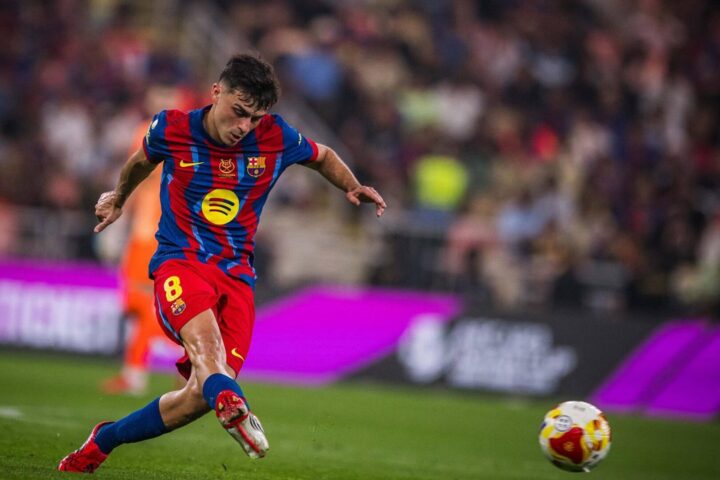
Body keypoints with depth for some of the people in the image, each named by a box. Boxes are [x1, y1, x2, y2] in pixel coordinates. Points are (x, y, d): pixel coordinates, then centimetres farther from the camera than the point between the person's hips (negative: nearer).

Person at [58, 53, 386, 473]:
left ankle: (103, 442, 7)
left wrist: (352, 187, 4)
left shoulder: (276, 137, 2)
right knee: (203, 335, -38)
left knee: (201, 394, -13)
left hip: (237, 275, 2)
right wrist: (119, 198, 41)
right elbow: (143, 160, 24)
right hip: (179, 262, -2)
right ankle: (232, 406, -69)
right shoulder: (172, 129, 0)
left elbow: (322, 156, 22)